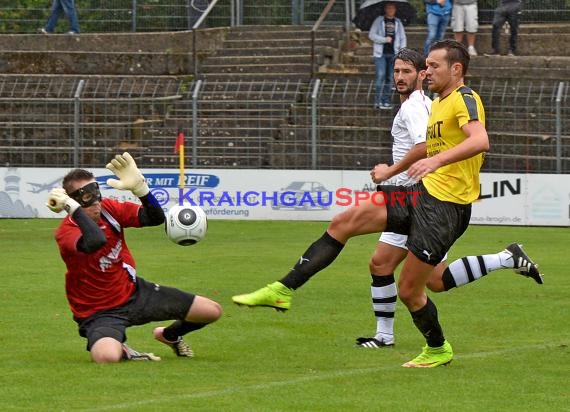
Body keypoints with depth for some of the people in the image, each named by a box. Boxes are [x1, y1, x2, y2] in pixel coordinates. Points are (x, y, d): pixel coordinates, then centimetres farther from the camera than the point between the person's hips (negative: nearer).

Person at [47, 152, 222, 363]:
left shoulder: (108, 208, -5)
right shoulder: (66, 231, -24)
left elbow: (156, 218, -11)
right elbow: (96, 241, -47)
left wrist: (138, 186, -25)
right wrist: (71, 205, -40)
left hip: (134, 291, 7)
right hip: (100, 312, -7)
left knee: (212, 311, 5)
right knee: (107, 356, -41)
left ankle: (169, 335, 37)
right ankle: (122, 351, -1)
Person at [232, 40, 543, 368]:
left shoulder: (464, 99, -12)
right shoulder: (438, 104, 18)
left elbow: (480, 140, -31)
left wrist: (437, 159, -44)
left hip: (446, 206, -9)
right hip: (422, 192, 9)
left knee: (409, 290, -4)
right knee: (344, 222, -3)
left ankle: (438, 350, 22)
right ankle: (284, 290, -3)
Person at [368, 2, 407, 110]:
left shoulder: (398, 22, 11)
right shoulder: (379, 21, 2)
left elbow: (403, 38, 12)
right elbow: (371, 35, -4)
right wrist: (385, 40, -13)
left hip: (393, 54, 4)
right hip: (380, 53, -4)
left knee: (389, 78, 6)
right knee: (381, 76, -13)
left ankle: (386, 101, 13)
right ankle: (378, 101, -12)